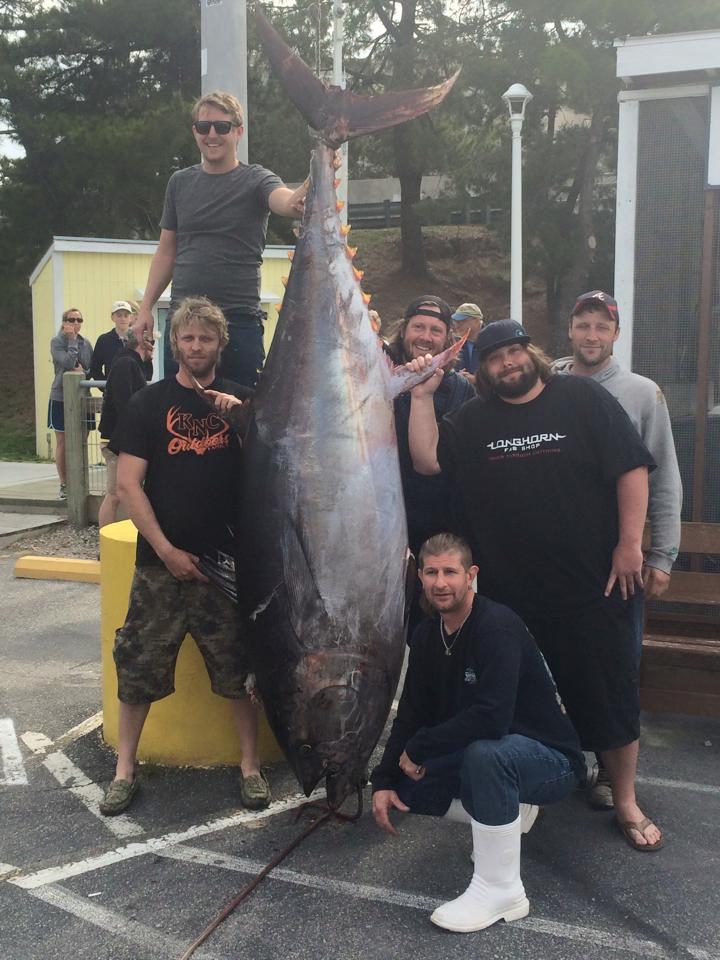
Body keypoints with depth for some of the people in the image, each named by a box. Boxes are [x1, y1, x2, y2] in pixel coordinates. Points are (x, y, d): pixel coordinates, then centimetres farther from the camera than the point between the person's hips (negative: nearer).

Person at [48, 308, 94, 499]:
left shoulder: (86, 343, 7)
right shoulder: (57, 342, -5)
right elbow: (67, 362, -21)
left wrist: (84, 372, -13)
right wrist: (72, 339, -13)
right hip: (61, 398, -3)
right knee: (62, 443, 4)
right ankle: (64, 485, 12)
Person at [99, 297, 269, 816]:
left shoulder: (240, 400, 8)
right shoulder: (149, 403, 3)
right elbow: (128, 484, -3)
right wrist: (167, 550, -10)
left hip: (228, 560, 1)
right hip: (162, 560, 0)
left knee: (241, 667, 4)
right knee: (139, 666, 4)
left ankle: (251, 765, 20)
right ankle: (125, 768, 21)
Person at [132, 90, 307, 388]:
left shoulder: (256, 180, 2)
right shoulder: (180, 182, 13)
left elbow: (284, 200, -21)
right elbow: (166, 251, 16)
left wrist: (299, 199, -45)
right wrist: (146, 307, 9)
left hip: (240, 320, -3)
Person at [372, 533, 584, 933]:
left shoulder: (498, 627, -26)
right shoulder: (427, 635, -1)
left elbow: (492, 717, -37)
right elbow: (411, 712, 4)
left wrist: (419, 749, -25)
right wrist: (384, 781, -6)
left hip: (550, 760, -8)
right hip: (479, 752, 8)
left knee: (485, 752, -37)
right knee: (405, 786, -3)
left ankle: (501, 891, -20)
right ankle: (508, 810, 14)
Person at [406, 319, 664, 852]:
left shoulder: (582, 398, -2)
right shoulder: (474, 420, 9)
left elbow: (632, 468, -5)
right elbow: (427, 460, -2)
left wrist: (630, 543, -10)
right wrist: (423, 397, -8)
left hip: (592, 587, -2)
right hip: (509, 593, 3)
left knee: (611, 696, 7)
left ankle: (626, 803, 26)